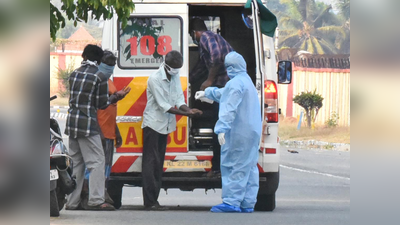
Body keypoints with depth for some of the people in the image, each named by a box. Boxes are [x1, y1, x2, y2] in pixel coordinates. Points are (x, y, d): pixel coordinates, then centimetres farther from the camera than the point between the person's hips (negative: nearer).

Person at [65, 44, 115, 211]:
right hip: (87, 124, -6)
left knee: (76, 163, 12)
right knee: (97, 161, -5)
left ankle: (72, 202, 11)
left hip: (72, 122, 6)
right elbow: (102, 104, -6)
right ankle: (96, 201, -13)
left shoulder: (74, 74, 11)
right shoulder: (100, 77, -7)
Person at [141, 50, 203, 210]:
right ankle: (150, 202, -12)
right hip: (153, 123, -8)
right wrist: (185, 113, -28)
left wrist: (189, 110, -17)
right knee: (151, 162, -10)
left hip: (165, 125, 8)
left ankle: (153, 201, 13)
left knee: (158, 163, 10)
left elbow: (179, 100, 4)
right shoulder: (155, 79, -18)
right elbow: (163, 106, -22)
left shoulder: (175, 76, 6)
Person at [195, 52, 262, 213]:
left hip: (239, 132, -10)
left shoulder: (235, 83, -14)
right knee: (248, 166, 10)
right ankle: (247, 204, 11)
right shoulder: (246, 81, 20)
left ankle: (231, 202, -11)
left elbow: (230, 109, -24)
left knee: (234, 165, -8)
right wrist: (207, 93, 49)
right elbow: (223, 94, 38)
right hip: (252, 131, 10)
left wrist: (222, 129, -29)